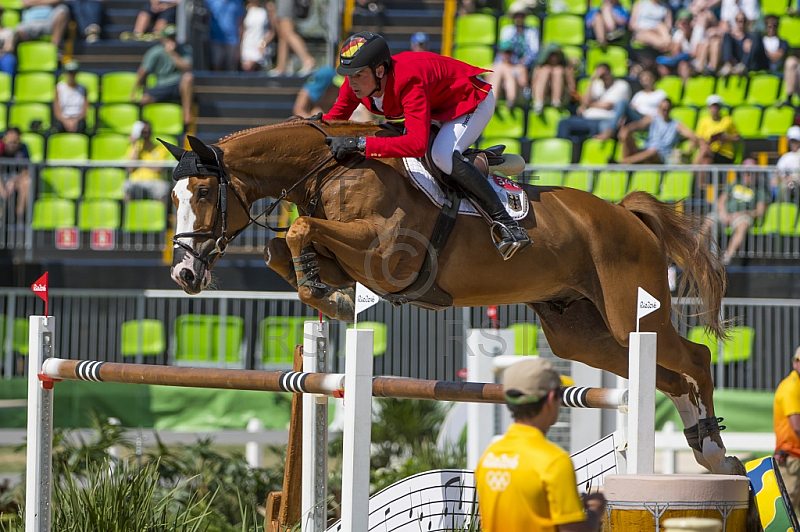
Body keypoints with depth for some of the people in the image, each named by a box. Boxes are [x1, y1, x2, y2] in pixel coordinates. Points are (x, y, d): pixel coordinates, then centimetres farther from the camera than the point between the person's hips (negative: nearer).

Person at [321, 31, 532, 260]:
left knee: (442, 156, -32)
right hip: (436, 105, 9)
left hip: (473, 98, -9)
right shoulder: (356, 82, -19)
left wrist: (360, 144, -56)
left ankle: (505, 221, -27)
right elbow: (336, 117, -1)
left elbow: (417, 144, -51)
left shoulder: (408, 83, -41)